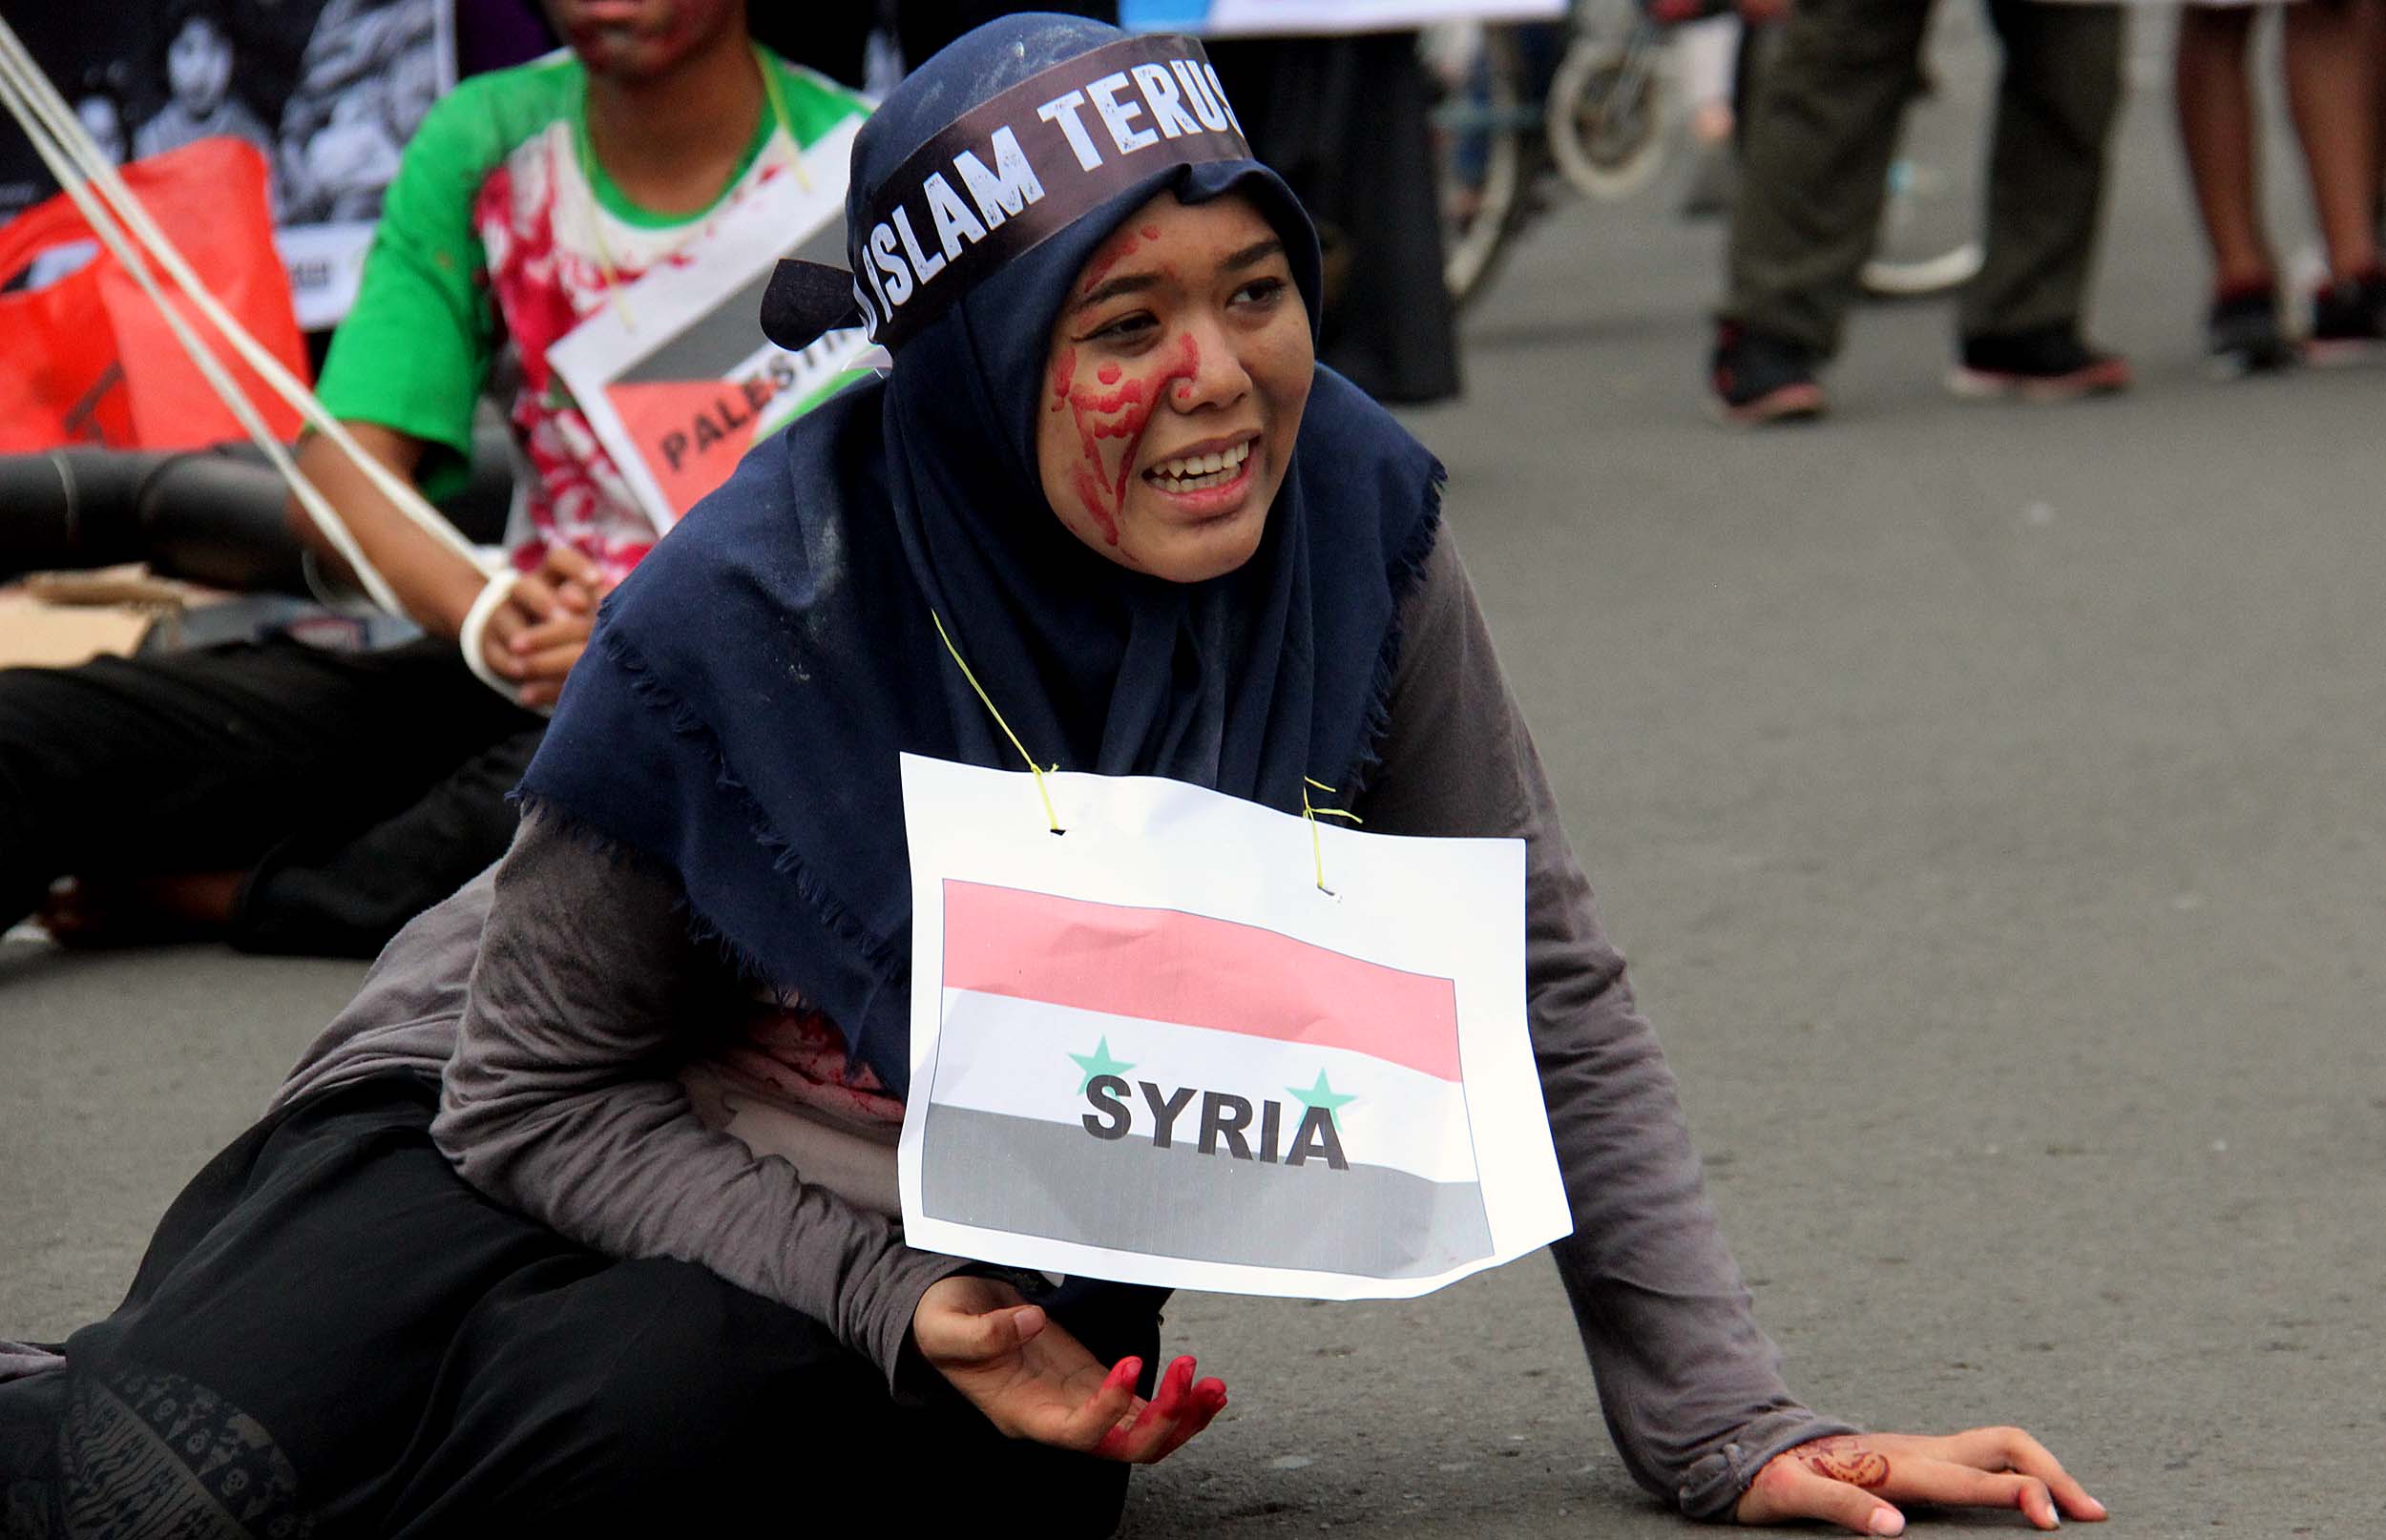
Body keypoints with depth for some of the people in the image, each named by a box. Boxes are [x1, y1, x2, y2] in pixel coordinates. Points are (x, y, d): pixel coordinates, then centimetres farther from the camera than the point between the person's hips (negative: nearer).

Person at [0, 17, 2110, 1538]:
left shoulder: (1348, 519, -16)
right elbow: (540, 1088, -12)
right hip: (562, 1152, -2)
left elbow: (1545, 1001, -5)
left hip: (970, 1243, 3)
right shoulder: (746, 618, -24)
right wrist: (899, 1310, -25)